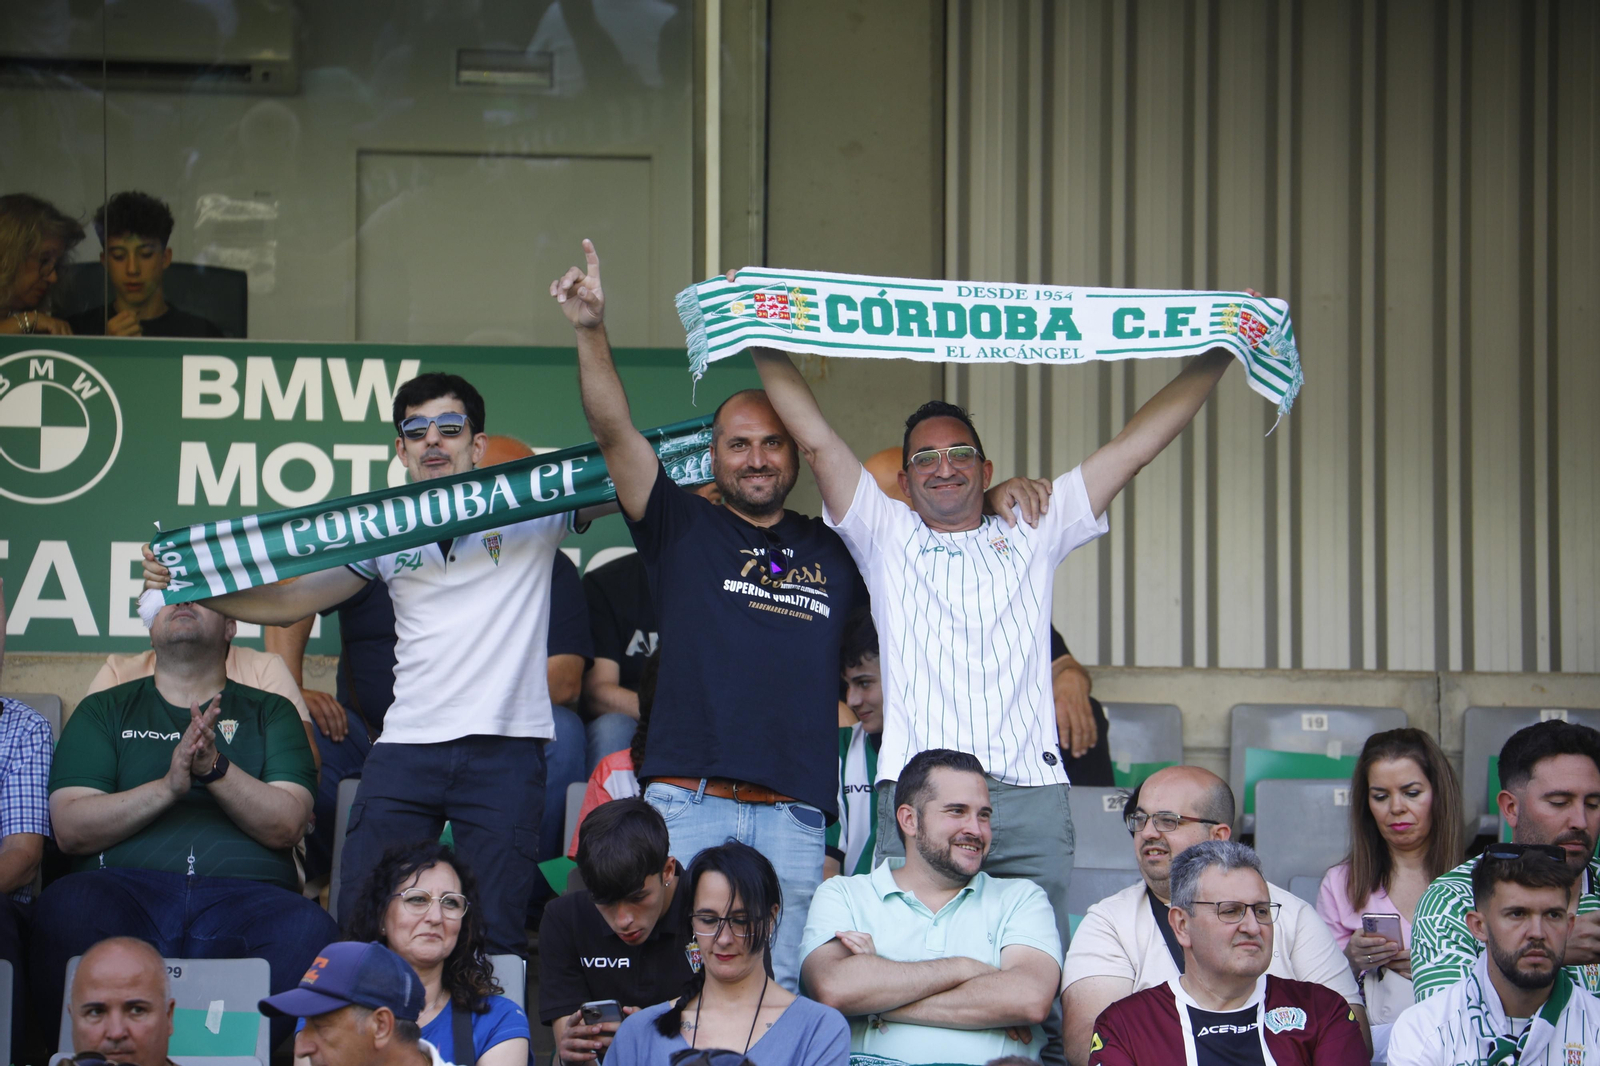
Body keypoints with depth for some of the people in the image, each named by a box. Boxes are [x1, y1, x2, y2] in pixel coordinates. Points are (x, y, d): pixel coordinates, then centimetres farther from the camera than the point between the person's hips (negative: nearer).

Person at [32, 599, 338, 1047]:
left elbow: (288, 825, 6)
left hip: (244, 896, 0)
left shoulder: (270, 712, 22)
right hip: (126, 888, 0)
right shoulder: (104, 711, 22)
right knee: (67, 907, -36)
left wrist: (216, 768, -10)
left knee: (311, 930, -35)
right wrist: (167, 787, -8)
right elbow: (71, 829, 7)